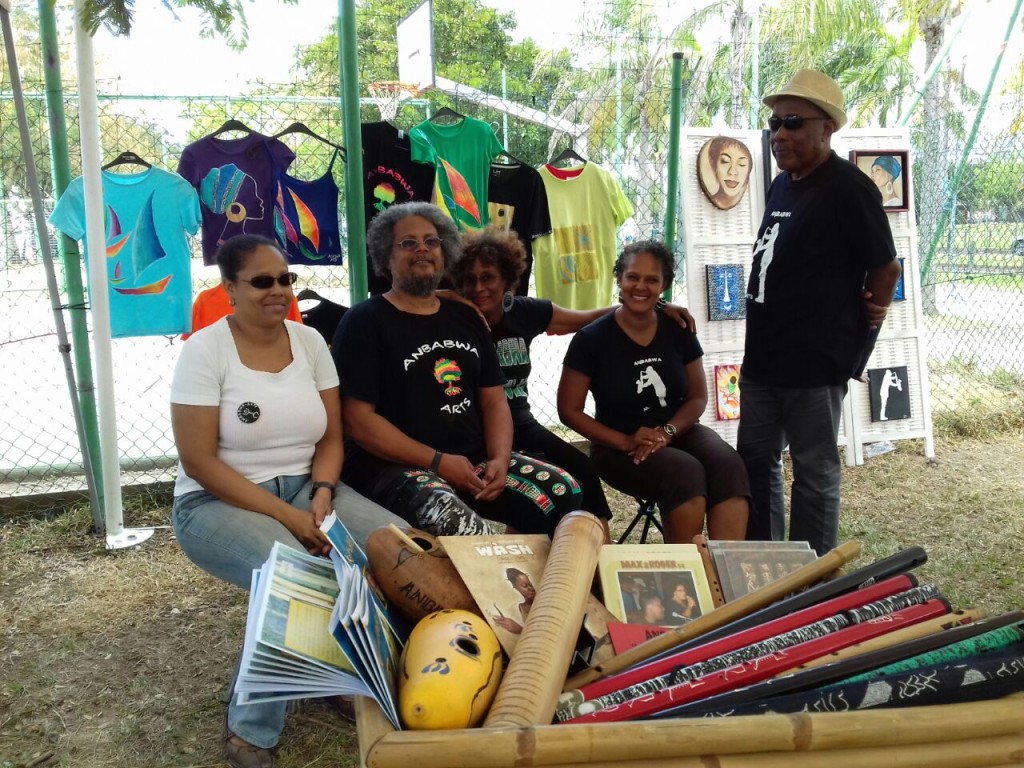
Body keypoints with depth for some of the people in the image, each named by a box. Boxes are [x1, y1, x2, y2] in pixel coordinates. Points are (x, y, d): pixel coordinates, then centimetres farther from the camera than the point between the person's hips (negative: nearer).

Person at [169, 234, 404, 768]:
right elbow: (198, 461, -15)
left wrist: (321, 496, -14)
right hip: (218, 502, -5)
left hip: (304, 488, 5)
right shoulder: (205, 350, -11)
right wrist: (285, 516, -21)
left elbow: (331, 438, 6)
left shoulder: (309, 342, 4)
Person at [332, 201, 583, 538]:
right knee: (465, 531, -35)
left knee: (564, 492, -11)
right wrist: (437, 461, -15)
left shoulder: (466, 318, 17)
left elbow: (494, 398, 14)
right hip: (398, 466, -6)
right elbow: (358, 418, -9)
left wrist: (500, 459, -6)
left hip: (476, 459, 6)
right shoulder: (364, 322, -1)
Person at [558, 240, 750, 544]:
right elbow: (570, 410, -5)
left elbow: (698, 397, 7)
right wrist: (626, 442, -16)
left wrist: (667, 432, -14)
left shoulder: (678, 331, 1)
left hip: (678, 431, 4)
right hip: (618, 447, -4)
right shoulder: (592, 339, -8)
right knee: (687, 473, -32)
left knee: (728, 466, -28)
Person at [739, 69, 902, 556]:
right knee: (755, 462, 16)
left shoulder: (848, 188, -15)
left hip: (814, 364, -9)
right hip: (762, 356, 9)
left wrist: (861, 327, -1)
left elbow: (885, 267, -12)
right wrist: (759, 342, 15)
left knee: (814, 473, 4)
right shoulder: (780, 184, 12)